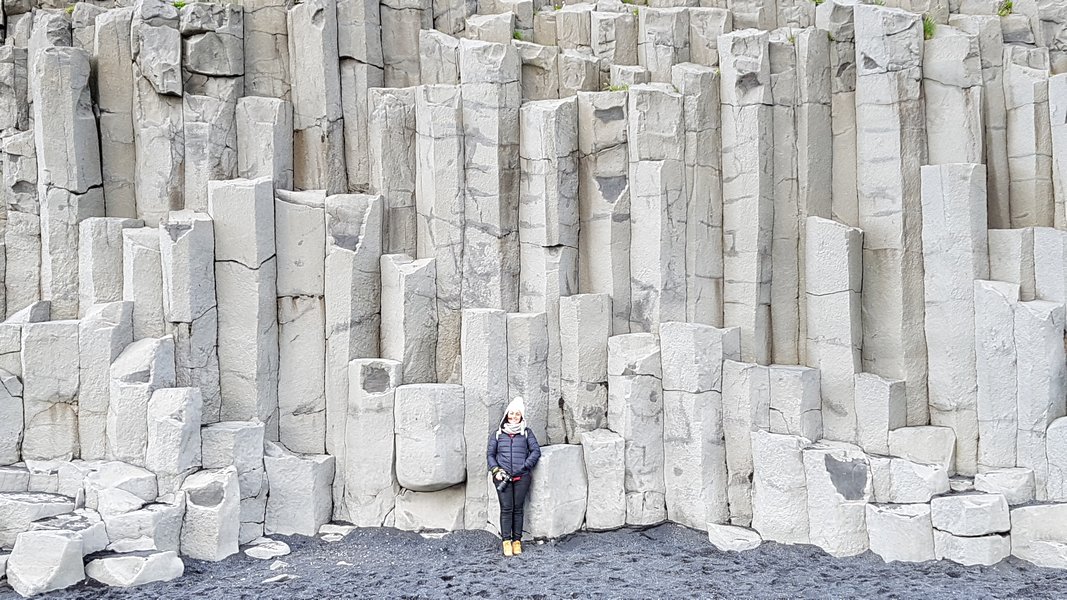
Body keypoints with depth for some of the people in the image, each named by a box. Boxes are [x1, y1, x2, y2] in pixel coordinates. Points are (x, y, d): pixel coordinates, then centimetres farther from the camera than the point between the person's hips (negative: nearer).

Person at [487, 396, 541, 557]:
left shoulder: (526, 433, 12)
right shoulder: (497, 434, 14)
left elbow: (536, 451, 4)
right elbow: (491, 455, 12)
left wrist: (525, 466, -8)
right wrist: (496, 470, -4)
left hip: (521, 477, 0)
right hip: (503, 477, 0)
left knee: (518, 508, 1)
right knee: (506, 508, -6)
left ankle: (517, 541, 7)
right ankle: (506, 541, -1)